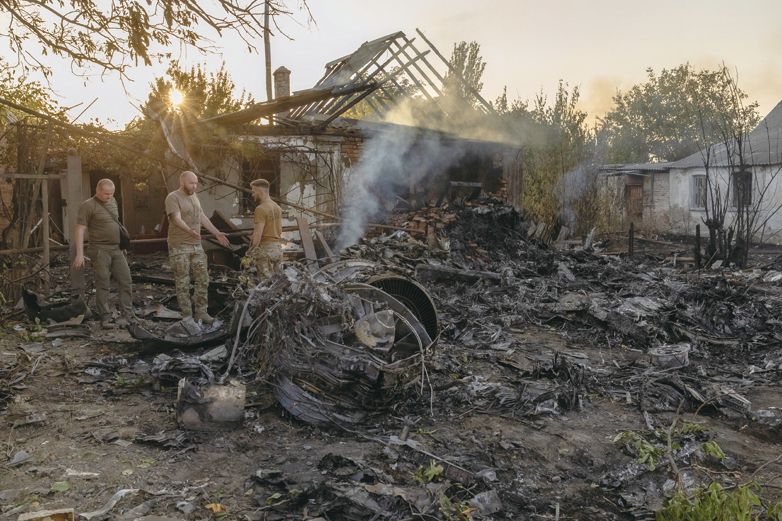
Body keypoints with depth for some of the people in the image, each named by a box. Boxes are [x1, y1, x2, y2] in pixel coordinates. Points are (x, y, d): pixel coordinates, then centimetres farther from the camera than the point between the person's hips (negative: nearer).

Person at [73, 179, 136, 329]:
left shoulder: (113, 202, 13)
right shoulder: (88, 205, -9)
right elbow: (80, 229, -12)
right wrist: (80, 254, -18)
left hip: (116, 249, 7)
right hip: (100, 250, -7)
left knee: (126, 281, 6)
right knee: (103, 285, -2)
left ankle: (128, 314, 14)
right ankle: (105, 318, 5)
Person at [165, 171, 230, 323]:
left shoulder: (194, 196, 16)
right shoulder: (173, 198, -10)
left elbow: (202, 217, 21)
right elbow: (177, 218, -25)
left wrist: (217, 233, 17)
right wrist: (189, 230, -43)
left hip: (196, 245, 8)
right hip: (179, 246, -8)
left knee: (203, 279, 7)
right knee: (183, 282, -2)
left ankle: (201, 312, 15)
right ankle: (187, 316, 4)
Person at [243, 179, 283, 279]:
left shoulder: (261, 209, -16)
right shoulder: (277, 207, 10)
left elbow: (258, 234, -21)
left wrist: (251, 251, -18)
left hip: (265, 249, -8)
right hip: (278, 248, 8)